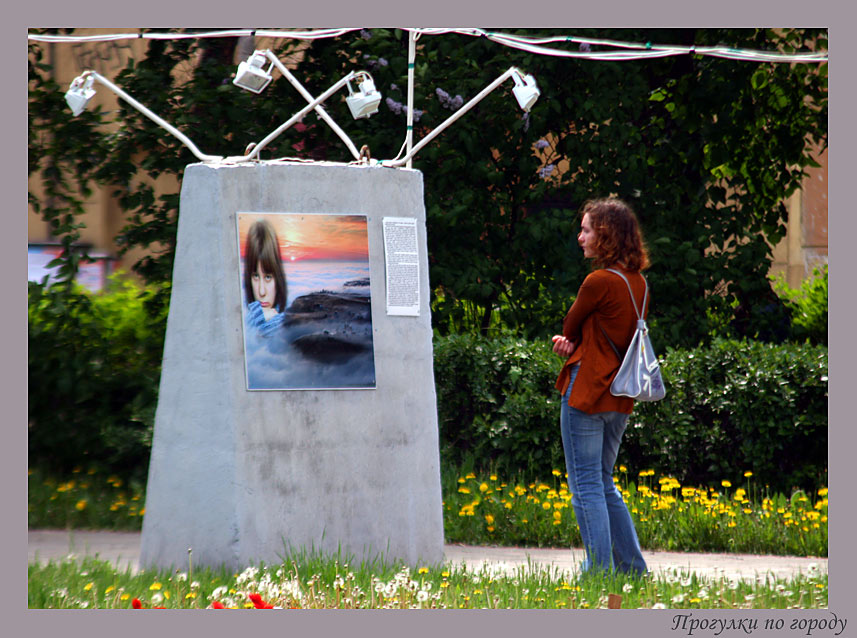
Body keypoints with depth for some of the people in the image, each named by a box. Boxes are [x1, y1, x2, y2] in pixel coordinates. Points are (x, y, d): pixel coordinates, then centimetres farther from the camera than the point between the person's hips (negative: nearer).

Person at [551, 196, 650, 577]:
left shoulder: (599, 282, -16)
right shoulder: (638, 283, 10)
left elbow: (569, 327, -3)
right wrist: (573, 345, 1)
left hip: (586, 392, -8)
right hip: (620, 399, 8)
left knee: (586, 487, -3)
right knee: (603, 485, 17)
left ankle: (599, 572, -5)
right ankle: (634, 569, 16)